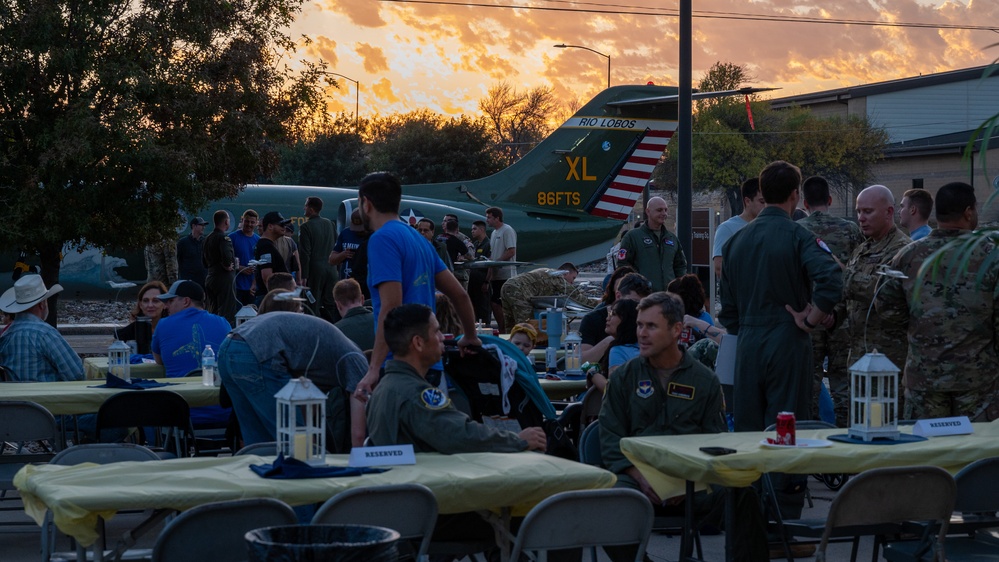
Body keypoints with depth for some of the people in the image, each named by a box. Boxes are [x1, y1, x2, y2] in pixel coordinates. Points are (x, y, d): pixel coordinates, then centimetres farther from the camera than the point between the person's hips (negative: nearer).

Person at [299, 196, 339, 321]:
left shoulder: (306, 227, -10)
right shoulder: (329, 224, 8)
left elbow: (304, 253, -13)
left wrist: (304, 276, -12)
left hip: (315, 269, -6)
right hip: (331, 269, 6)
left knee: (313, 305, 0)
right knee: (331, 304, 9)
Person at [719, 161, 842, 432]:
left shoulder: (737, 238, 9)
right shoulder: (797, 236, -8)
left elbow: (727, 304, 14)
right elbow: (831, 278, -25)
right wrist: (810, 321, -14)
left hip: (747, 345, 5)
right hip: (787, 342, -5)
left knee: (748, 428, 11)